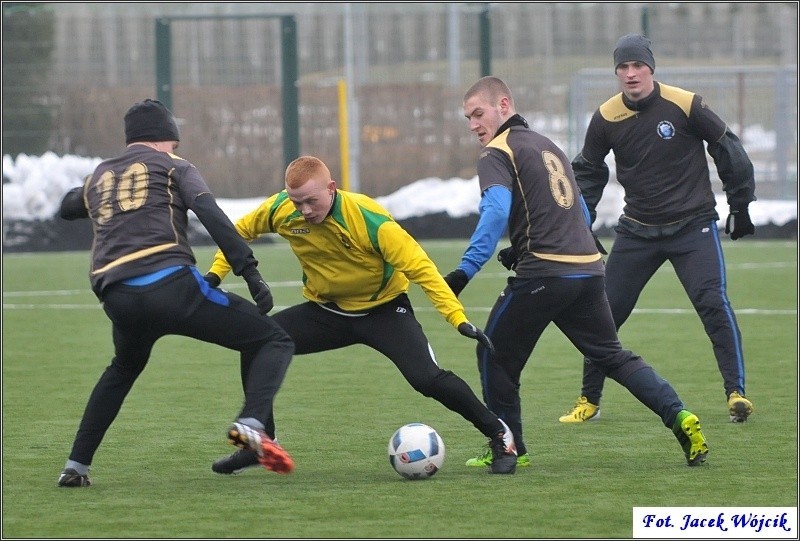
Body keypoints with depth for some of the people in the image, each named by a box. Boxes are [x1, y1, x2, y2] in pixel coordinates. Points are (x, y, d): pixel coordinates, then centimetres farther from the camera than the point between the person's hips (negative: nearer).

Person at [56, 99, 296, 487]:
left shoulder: (98, 178, 26)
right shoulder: (173, 166, 13)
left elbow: (66, 208, 47)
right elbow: (211, 215, -3)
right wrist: (250, 272, -8)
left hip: (116, 298, 5)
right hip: (171, 284, -5)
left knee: (123, 369, 36)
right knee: (272, 341, 3)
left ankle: (75, 466, 30)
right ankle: (251, 423, -24)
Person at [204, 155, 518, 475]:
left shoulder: (369, 220, -30)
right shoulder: (280, 211, -17)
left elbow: (419, 266, -30)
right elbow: (240, 231, 5)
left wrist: (457, 318, -35)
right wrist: (216, 272, -5)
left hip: (382, 308, -4)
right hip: (325, 310, 5)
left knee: (427, 378, -22)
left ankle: (498, 435, -1)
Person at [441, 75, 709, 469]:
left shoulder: (497, 154, -4)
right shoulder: (546, 145, 22)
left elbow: (496, 212, -21)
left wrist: (465, 270, -26)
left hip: (542, 275, -7)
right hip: (589, 270, 7)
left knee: (496, 358, 9)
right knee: (612, 356, 15)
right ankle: (680, 418, 1)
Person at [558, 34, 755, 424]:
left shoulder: (685, 105, -13)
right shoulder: (605, 118, -4)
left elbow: (728, 150, -1)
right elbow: (588, 171, 12)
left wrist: (740, 205, 4)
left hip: (693, 226, -3)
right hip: (637, 230, 3)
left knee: (713, 304, -18)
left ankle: (736, 392, -13)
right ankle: (589, 401, 15)